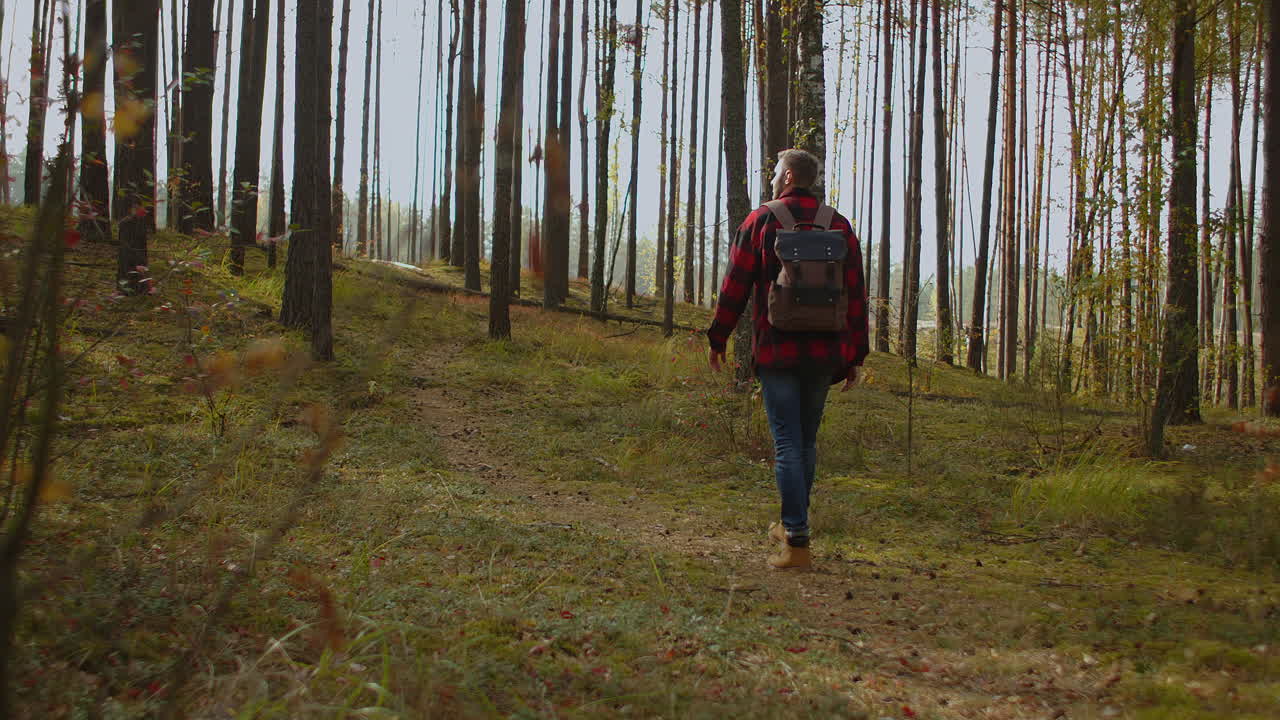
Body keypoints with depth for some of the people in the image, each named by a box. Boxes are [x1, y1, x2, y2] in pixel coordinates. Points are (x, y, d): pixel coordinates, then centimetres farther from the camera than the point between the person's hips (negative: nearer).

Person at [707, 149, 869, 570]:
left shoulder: (761, 221, -2)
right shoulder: (838, 226, 7)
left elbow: (735, 286, -2)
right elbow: (856, 295, 6)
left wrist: (718, 340, 8)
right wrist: (854, 355, 10)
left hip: (776, 351, -3)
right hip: (824, 353, 4)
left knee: (787, 444, -4)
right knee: (807, 442, 16)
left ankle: (797, 542, -9)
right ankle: (791, 525, 28)